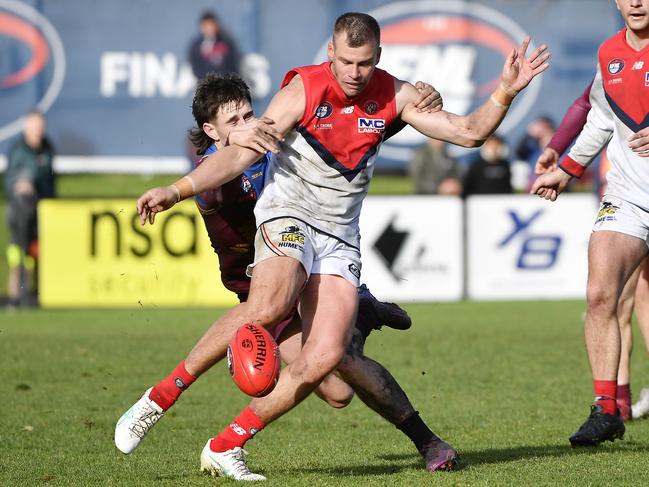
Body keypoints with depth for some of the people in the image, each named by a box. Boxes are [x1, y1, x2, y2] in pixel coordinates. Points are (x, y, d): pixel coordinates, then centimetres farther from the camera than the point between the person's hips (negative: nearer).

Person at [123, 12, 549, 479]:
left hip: (340, 236, 4)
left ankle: (223, 447, -7)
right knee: (269, 305, -36)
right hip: (288, 214, -4)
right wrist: (178, 190, -26)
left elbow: (468, 132, 5)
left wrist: (505, 91, -11)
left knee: (326, 354, -15)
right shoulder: (303, 90, -11)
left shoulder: (393, 95, 1)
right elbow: (242, 154, -14)